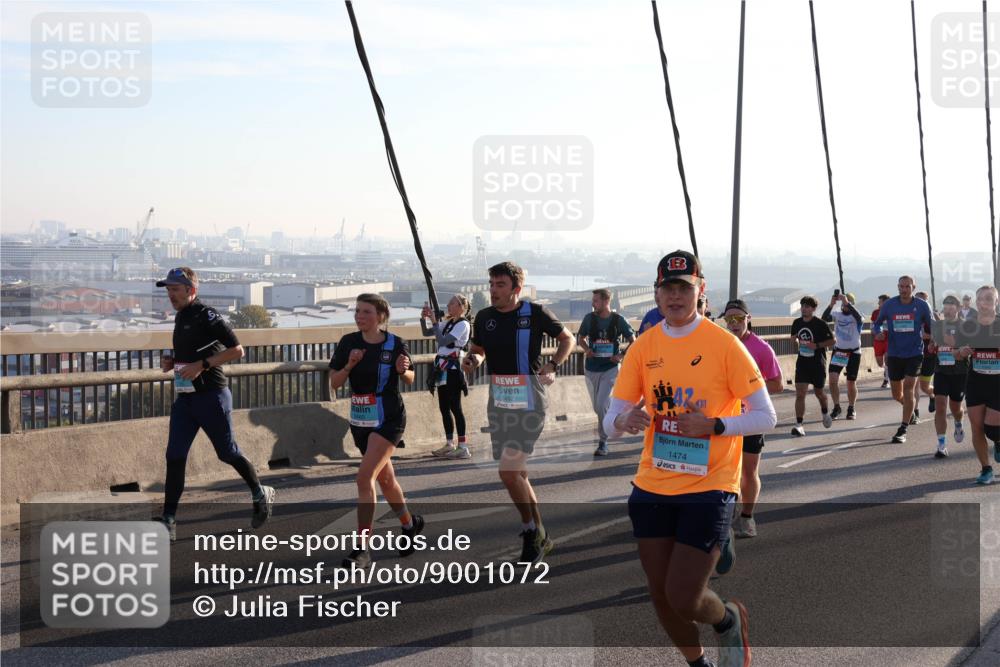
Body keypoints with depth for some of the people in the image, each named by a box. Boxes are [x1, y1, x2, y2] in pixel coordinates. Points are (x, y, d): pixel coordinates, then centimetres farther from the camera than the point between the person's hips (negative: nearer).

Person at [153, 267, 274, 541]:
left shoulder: (207, 316, -13)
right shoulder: (181, 317, 13)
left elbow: (236, 350, -18)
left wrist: (201, 364, -23)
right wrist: (172, 362, 8)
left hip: (211, 396, -8)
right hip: (184, 397, 8)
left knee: (228, 453, 5)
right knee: (174, 457, -1)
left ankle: (260, 495, 27)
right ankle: (168, 521, 0)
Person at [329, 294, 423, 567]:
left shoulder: (395, 344, -9)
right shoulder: (348, 343, -3)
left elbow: (410, 379, 5)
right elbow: (334, 383, -2)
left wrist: (403, 370, -17)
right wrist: (349, 365, -19)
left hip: (389, 419, -5)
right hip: (360, 419, 5)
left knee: (365, 476, -17)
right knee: (385, 478, 18)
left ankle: (362, 549, -12)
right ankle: (410, 524, 44)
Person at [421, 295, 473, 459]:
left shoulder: (463, 325, -11)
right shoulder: (448, 323, 14)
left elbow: (443, 341, -21)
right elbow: (426, 333, 18)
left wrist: (434, 321, -19)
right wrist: (423, 319, 1)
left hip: (453, 369, -8)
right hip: (442, 368, 8)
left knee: (455, 407, -9)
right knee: (444, 407, 11)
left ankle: (463, 448, -8)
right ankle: (450, 444, 19)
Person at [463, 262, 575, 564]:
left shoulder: (535, 313, -7)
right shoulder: (484, 317, 5)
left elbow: (567, 339, 7)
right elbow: (478, 350, 20)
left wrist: (552, 365, -9)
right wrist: (472, 360, -3)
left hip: (528, 402, -6)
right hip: (498, 401, 6)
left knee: (509, 471, -14)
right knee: (516, 472, 11)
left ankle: (533, 532, 6)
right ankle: (538, 534, 26)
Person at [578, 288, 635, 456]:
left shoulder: (618, 320, -7)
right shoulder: (589, 318, 0)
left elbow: (633, 341, 3)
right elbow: (581, 337, 13)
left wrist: (622, 356, -9)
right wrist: (586, 349, -7)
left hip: (610, 368, -4)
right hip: (591, 368, 4)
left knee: (602, 405, -14)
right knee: (597, 406, 12)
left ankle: (603, 442, -3)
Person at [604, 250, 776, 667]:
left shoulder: (723, 344, -9)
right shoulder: (643, 347, 3)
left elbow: (766, 417, -7)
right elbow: (611, 423, 4)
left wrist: (713, 425, -22)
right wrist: (625, 421, -20)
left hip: (708, 488, -4)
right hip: (653, 487, 4)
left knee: (684, 599, -8)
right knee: (661, 597, 9)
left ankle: (730, 619, 27)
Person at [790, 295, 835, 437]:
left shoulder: (821, 324, -10)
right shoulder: (797, 323, 3)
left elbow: (831, 341, -8)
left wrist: (817, 345, -20)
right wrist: (797, 341, -1)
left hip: (818, 363, -2)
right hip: (802, 362, 3)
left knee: (818, 392, 14)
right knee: (800, 394, -11)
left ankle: (825, 413, 46)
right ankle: (799, 425, -15)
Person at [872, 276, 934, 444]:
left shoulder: (922, 305, -5)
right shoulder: (889, 304, -3)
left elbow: (930, 326, 7)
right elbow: (877, 323, 8)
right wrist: (878, 332, -14)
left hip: (914, 354, -2)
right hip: (894, 354, 3)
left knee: (908, 389, -14)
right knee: (897, 395, 10)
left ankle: (903, 430, -10)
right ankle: (911, 411, 45)